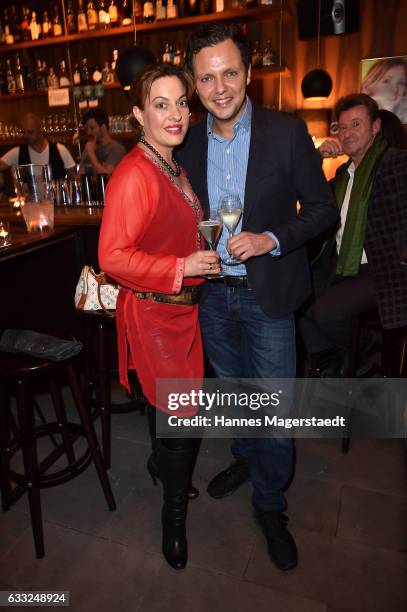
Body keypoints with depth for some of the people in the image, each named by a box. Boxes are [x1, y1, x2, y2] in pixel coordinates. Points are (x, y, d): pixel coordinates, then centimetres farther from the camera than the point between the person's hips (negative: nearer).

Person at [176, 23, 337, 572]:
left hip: (267, 297, -3)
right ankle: (246, 458, 49)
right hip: (212, 294, 4)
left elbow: (323, 209, -6)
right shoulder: (189, 145, 3)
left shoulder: (288, 132, -8)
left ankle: (271, 507, 30)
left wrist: (271, 239, -21)